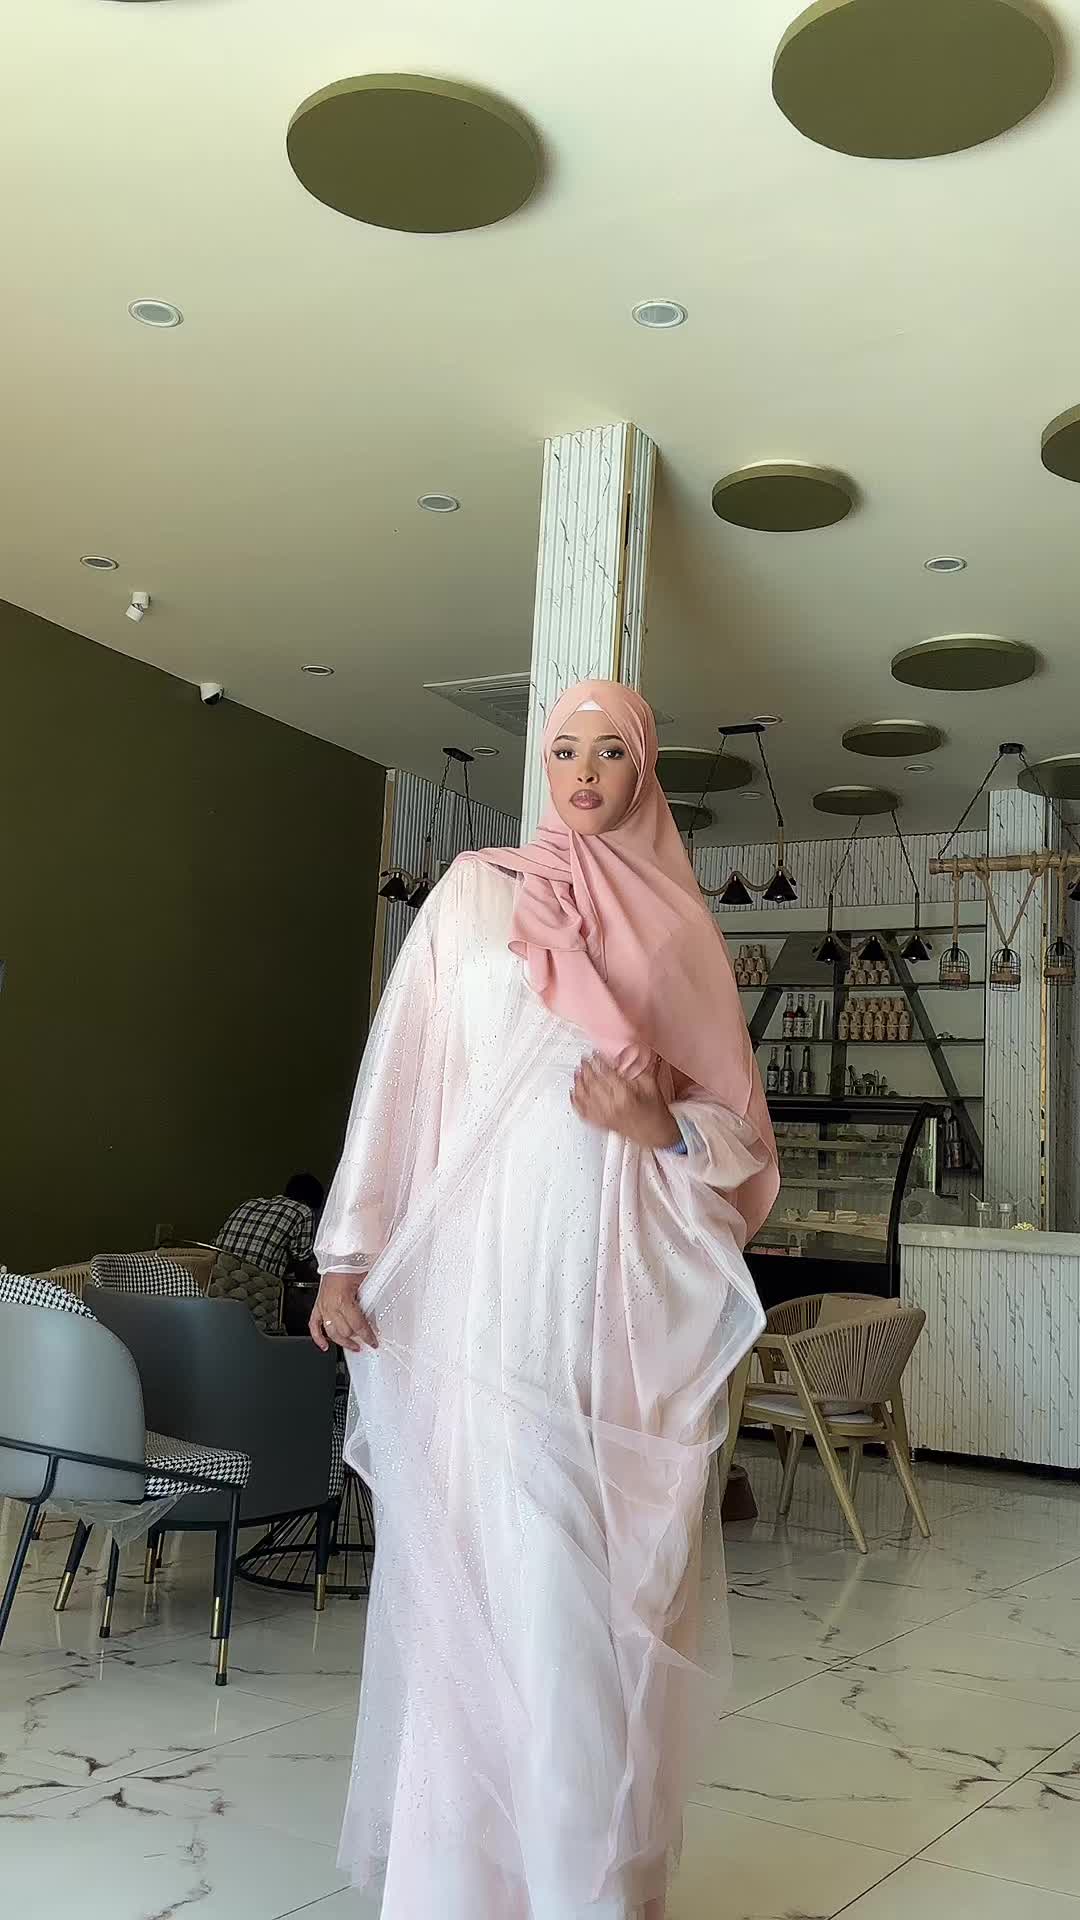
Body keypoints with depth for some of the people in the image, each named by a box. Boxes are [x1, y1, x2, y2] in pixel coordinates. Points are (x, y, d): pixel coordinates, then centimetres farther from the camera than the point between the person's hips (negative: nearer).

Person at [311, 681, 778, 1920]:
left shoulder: (680, 927, 11)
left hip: (634, 1294, 2)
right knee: (487, 1571, 1)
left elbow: (743, 1129, 12)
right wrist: (351, 1250, -2)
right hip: (492, 1275, -1)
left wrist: (666, 1129, -9)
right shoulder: (475, 891, 7)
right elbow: (402, 1070, 3)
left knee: (620, 1581, 5)